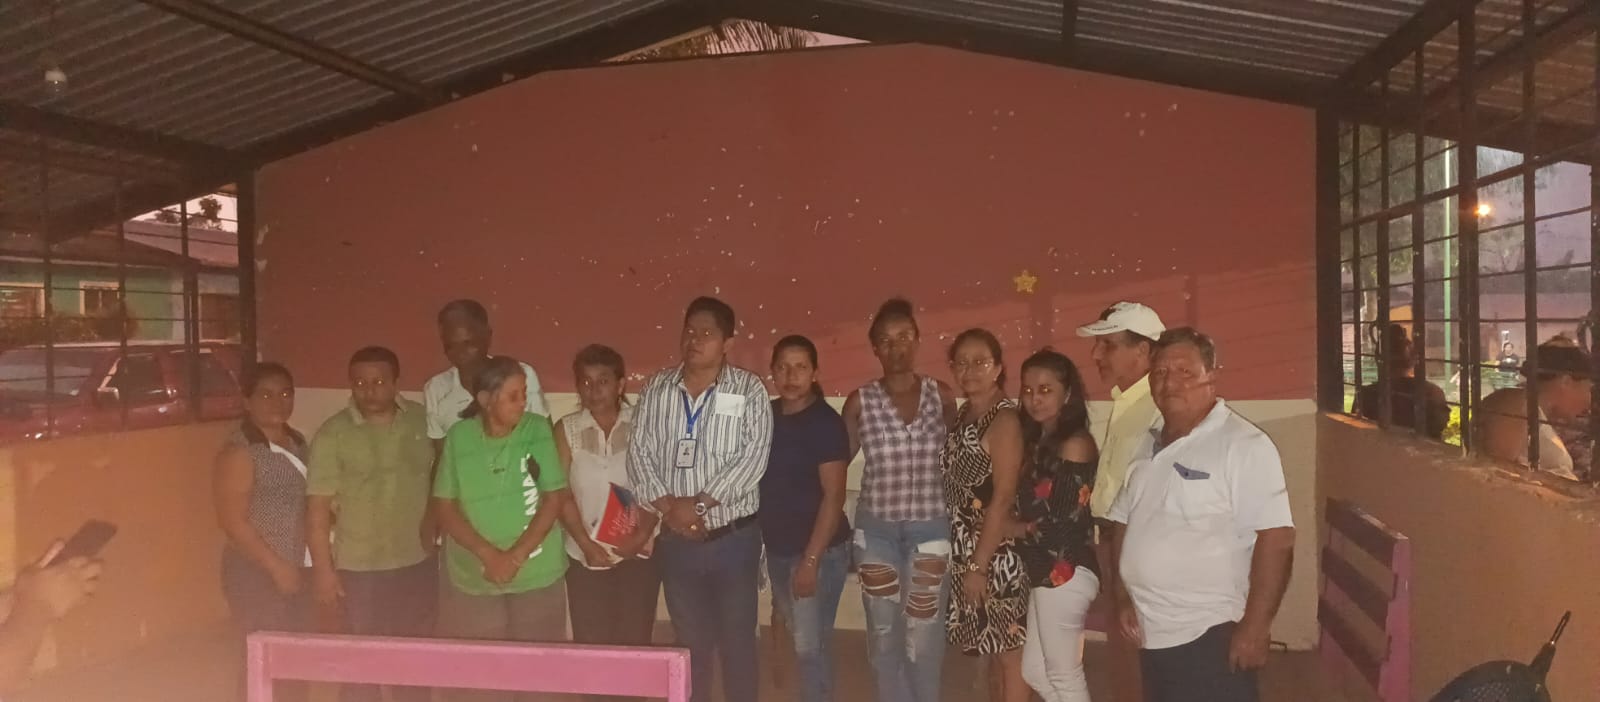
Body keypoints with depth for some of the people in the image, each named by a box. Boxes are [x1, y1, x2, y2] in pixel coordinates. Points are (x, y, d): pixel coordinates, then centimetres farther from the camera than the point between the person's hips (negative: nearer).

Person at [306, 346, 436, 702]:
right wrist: (323, 568, -12)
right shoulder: (333, 434, -11)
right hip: (361, 568, -3)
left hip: (419, 562, 3)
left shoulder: (423, 420, -2)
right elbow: (318, 506, -10)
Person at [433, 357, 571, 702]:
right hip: (474, 579, 1)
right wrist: (488, 554, -13)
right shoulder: (458, 437, -3)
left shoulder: (538, 430, -6)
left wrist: (516, 556, -13)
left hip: (537, 576, -1)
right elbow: (443, 505, -1)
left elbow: (554, 498, -6)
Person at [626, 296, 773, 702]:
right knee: (690, 641, 15)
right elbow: (639, 453, 0)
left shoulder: (749, 390, -5)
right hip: (676, 541, 3)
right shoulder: (656, 389, 4)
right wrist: (668, 506, -13)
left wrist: (698, 503, -18)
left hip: (733, 538, -2)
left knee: (737, 640, 8)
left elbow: (753, 457, -14)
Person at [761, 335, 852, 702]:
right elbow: (761, 483, 11)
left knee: (810, 644, -2)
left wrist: (811, 558, -19)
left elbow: (833, 496, -15)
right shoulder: (765, 416, 4)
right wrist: (762, 543, 5)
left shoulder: (826, 422, -12)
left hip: (819, 549, -6)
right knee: (800, 640, 15)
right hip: (777, 547, 6)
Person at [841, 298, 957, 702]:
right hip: (876, 530, 1)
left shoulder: (943, 397, -1)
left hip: (930, 529, 0)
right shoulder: (860, 402, -2)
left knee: (923, 639, 3)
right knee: (884, 635, 9)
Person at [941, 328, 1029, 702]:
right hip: (967, 551, 8)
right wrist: (967, 560, 5)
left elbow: (1003, 499, -19)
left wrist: (979, 565, -19)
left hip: (996, 553, -8)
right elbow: (960, 488, 8)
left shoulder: (1005, 419, -15)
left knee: (1008, 651, 2)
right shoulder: (964, 414, 9)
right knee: (991, 650, 16)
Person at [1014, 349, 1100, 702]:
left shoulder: (1075, 444, -14)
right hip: (1046, 569, 9)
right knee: (1035, 672, 15)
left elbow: (1060, 519, -17)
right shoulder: (1040, 442, 13)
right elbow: (1031, 509, 11)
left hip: (1065, 571, -9)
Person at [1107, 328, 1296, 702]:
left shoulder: (1243, 444, -13)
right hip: (1152, 634, 7)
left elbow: (1276, 539, -18)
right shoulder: (1146, 446, 10)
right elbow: (1123, 524, 17)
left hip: (1209, 636, -7)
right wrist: (1123, 596, 8)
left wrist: (1255, 626, -20)